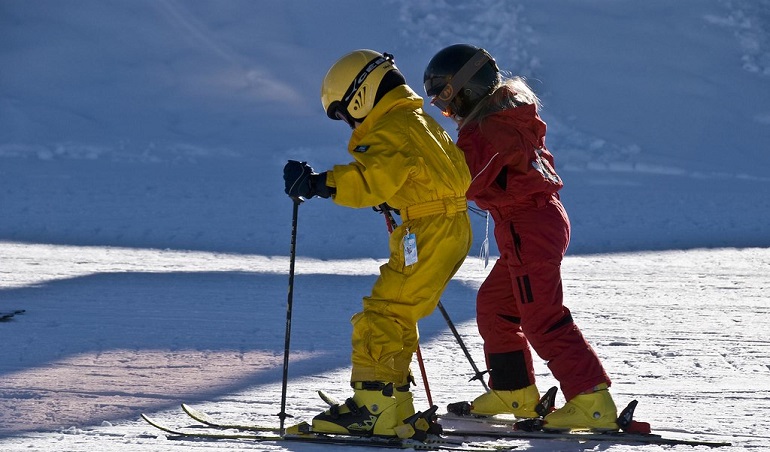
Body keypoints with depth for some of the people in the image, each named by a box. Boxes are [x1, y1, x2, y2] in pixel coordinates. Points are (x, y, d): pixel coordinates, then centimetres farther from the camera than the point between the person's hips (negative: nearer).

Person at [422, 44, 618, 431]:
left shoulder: (491, 130, -18)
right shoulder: (507, 116, 14)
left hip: (528, 230, -11)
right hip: (544, 219, 11)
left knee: (542, 318, -13)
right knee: (493, 304, 19)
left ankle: (592, 402, -18)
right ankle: (513, 392, 28)